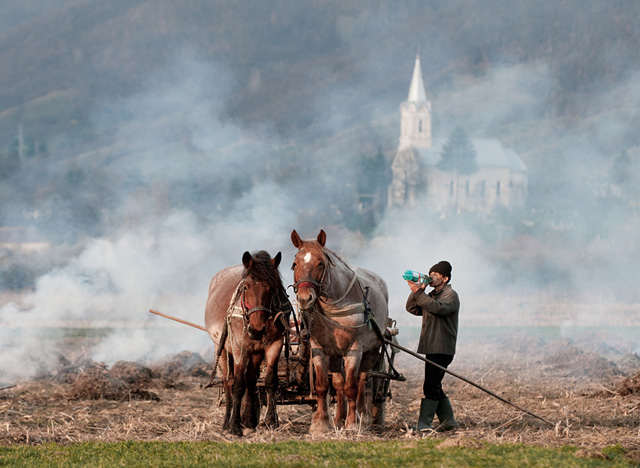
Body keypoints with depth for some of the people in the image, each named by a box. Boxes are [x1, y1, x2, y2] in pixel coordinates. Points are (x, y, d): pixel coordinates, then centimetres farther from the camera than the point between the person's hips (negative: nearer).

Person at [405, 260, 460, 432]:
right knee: (434, 386, 12)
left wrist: (419, 293, -27)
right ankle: (448, 421, 20)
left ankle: (423, 423, -18)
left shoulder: (450, 295, -5)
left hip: (442, 349, -9)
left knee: (431, 386, -13)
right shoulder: (431, 295, 21)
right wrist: (415, 292, -7)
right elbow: (412, 309, 10)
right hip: (431, 347, 9)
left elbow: (439, 308, -26)